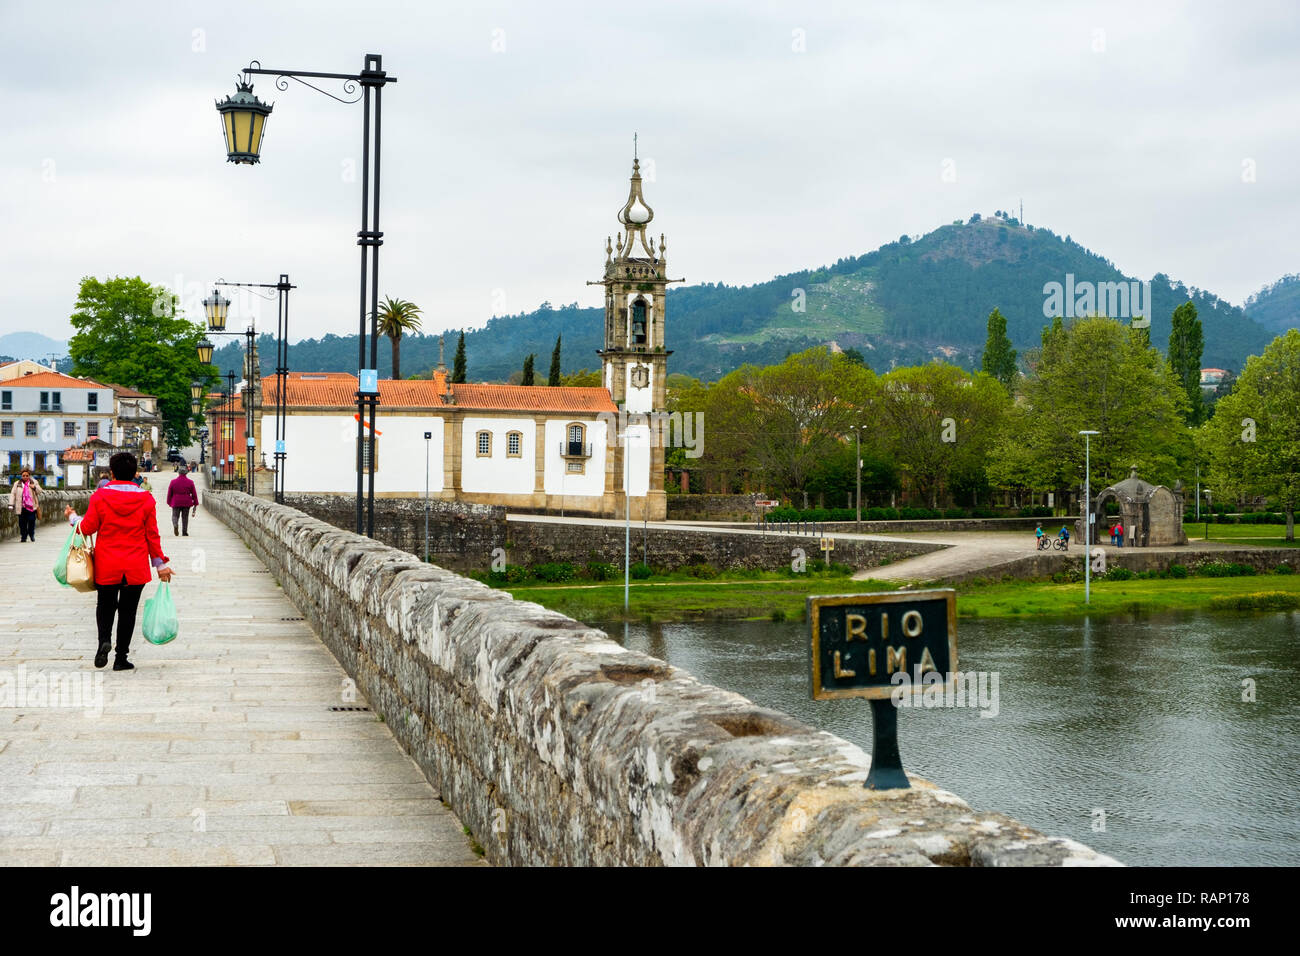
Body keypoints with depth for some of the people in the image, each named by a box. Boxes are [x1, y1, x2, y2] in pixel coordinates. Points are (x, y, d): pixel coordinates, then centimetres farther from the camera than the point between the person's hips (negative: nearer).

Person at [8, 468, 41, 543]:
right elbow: (12, 494, 7)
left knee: (31, 521, -5)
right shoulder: (17, 484, 9)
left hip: (31, 506, 0)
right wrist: (11, 505, -1)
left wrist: (34, 487, -11)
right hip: (21, 507, 0)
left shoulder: (33, 482, 11)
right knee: (22, 523, 0)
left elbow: (39, 491, 11)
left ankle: (31, 535, 16)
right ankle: (24, 537, 10)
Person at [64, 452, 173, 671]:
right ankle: (121, 658, 9)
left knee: (105, 606, 16)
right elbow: (152, 535, 0)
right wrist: (160, 564, 9)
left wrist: (72, 517, 21)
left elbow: (88, 527, 0)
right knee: (128, 610, 8)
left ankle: (104, 640, -11)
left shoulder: (100, 497, -6)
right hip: (136, 567, 0)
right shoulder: (146, 499, -4)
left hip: (106, 566, 0)